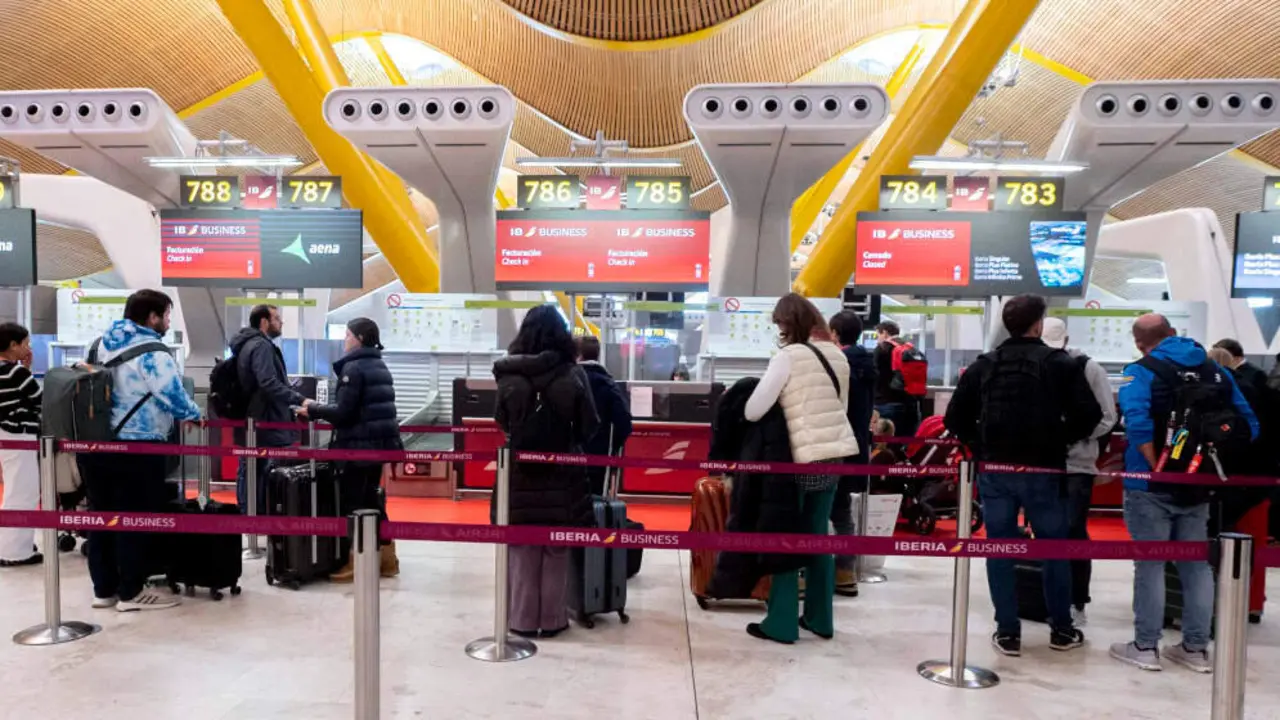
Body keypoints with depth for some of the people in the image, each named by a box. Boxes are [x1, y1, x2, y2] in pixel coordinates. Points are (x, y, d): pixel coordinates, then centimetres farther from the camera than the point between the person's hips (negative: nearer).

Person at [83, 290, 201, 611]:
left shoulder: (101, 344, 13)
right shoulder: (152, 353, -15)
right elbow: (173, 397, -18)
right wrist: (195, 414, 3)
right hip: (135, 448, -9)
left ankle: (104, 588, 23)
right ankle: (131, 593, 8)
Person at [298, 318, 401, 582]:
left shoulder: (353, 368, -13)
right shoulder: (380, 367, 15)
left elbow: (344, 412, -18)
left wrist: (313, 409, -3)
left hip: (359, 446, -9)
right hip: (379, 443, 9)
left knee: (352, 504, 0)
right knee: (371, 500, 17)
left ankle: (357, 565, 4)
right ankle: (386, 559, 22)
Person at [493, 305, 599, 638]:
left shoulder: (509, 375, -10)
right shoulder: (573, 375, -12)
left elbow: (502, 422, 2)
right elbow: (589, 428, -5)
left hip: (520, 475, 1)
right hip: (561, 476, 0)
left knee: (522, 552, 13)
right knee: (556, 553, 13)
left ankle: (523, 619, 22)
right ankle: (552, 619, 22)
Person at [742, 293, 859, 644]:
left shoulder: (789, 356, -12)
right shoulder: (837, 355, 9)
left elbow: (753, 410, -14)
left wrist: (738, 414, 6)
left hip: (802, 457, -7)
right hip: (836, 453, 7)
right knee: (818, 535, 15)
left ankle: (781, 624, 10)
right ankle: (819, 619, 23)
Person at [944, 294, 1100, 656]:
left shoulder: (984, 365, 4)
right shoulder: (1060, 363, -2)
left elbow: (955, 417, 1)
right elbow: (1089, 414, -10)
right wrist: (1062, 440, 5)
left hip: (995, 470, 2)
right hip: (1042, 471, -1)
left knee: (1000, 550, 7)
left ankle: (1007, 632, 11)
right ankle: (1062, 629, 24)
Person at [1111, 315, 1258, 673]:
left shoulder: (1140, 372, -10)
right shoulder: (1216, 371, 8)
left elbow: (1137, 422, -26)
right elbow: (1248, 424, 8)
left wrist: (1156, 468, -17)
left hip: (1152, 486, -5)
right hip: (1198, 486, 5)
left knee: (1150, 563, 3)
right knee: (1197, 564, 14)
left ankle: (1145, 647, 10)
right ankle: (1196, 648, 21)